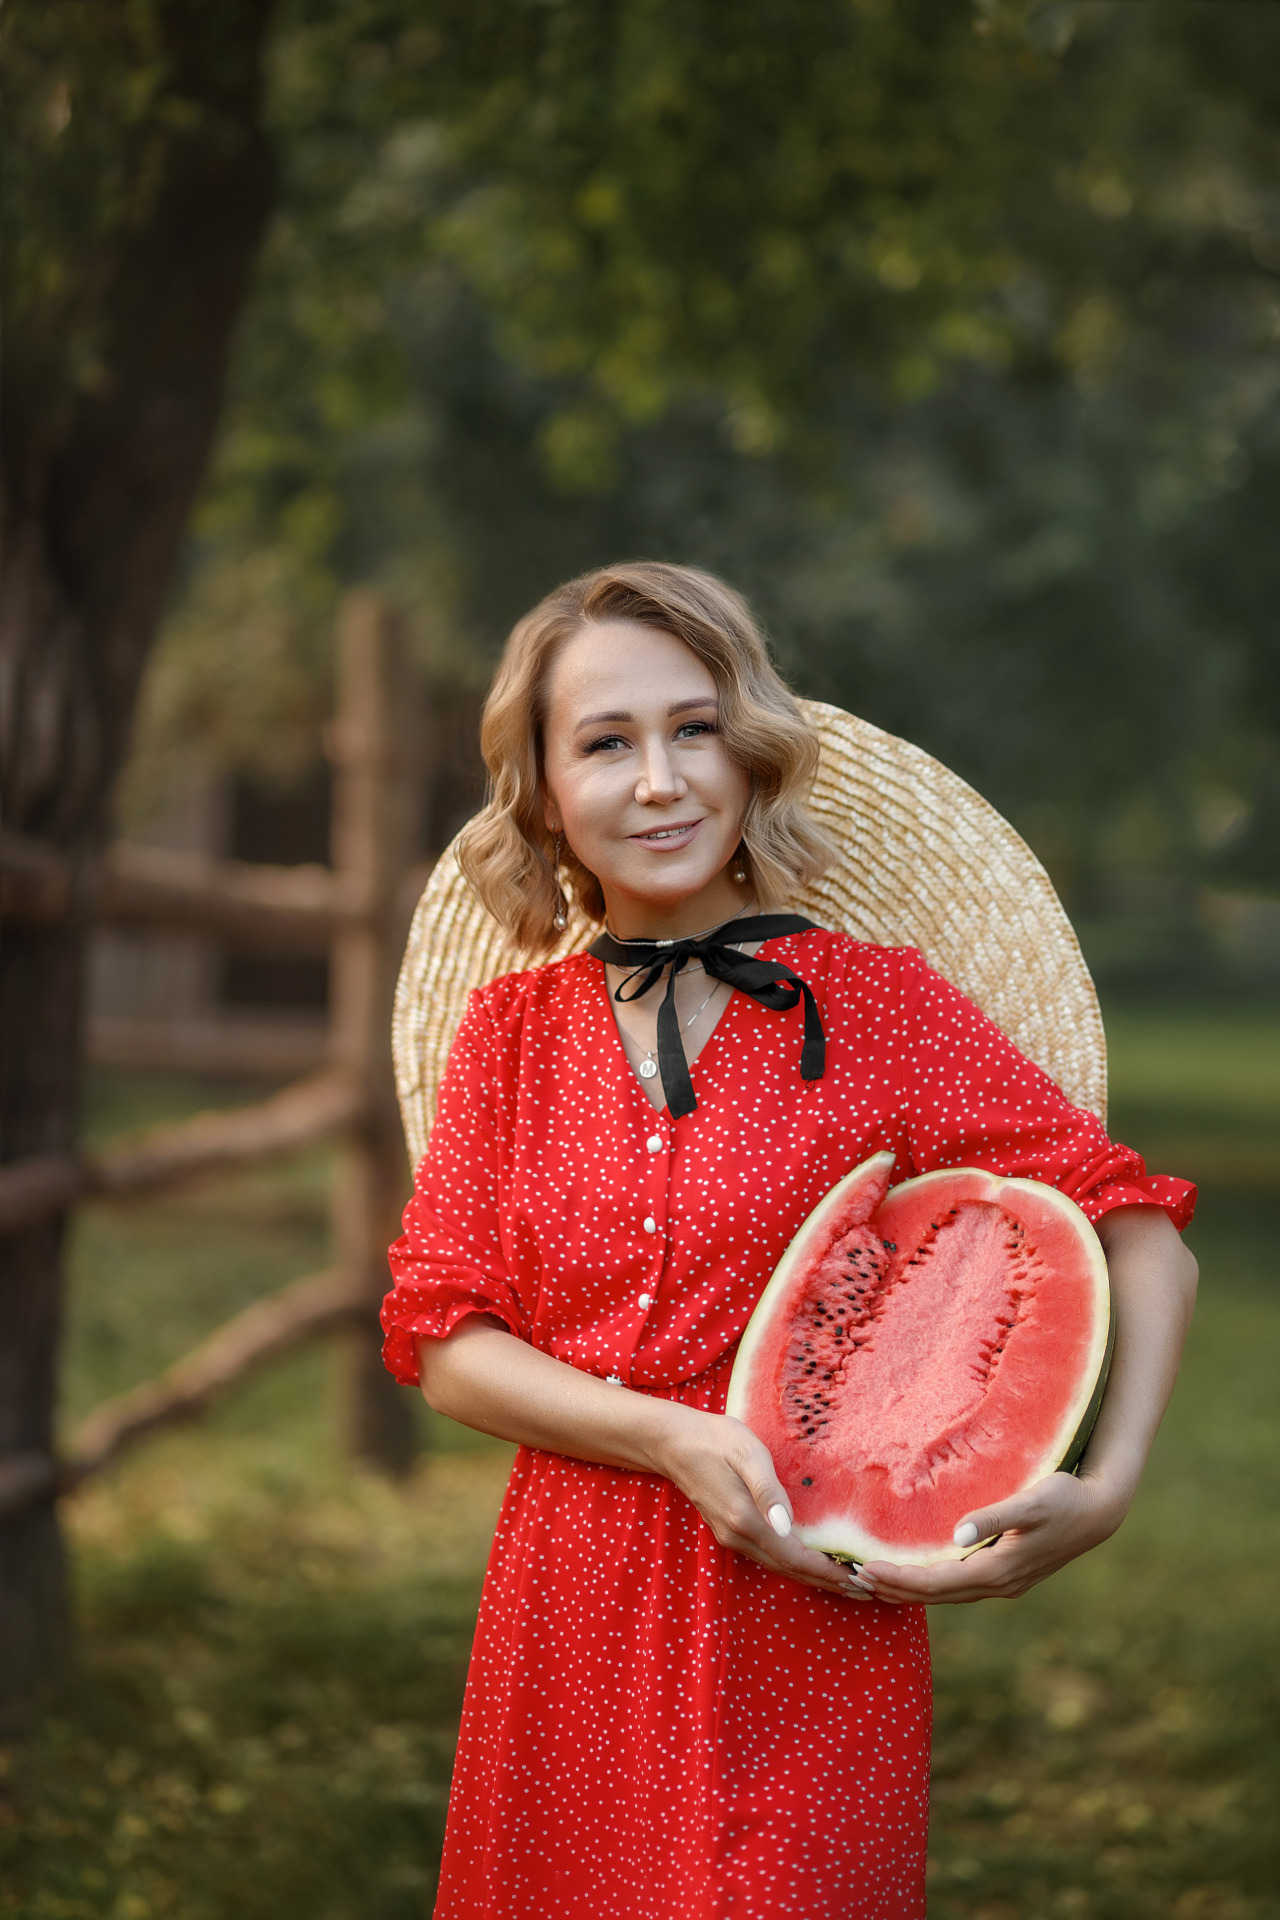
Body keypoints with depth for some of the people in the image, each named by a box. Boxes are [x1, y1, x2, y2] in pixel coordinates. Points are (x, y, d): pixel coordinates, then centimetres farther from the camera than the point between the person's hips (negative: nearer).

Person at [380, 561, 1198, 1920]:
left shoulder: (873, 1005, -4)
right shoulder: (513, 1029, 5)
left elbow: (1140, 1235, -4)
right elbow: (441, 1337, 1)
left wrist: (1105, 1490, -19)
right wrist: (674, 1438, -15)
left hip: (809, 1617, -3)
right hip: (568, 1611, 3)